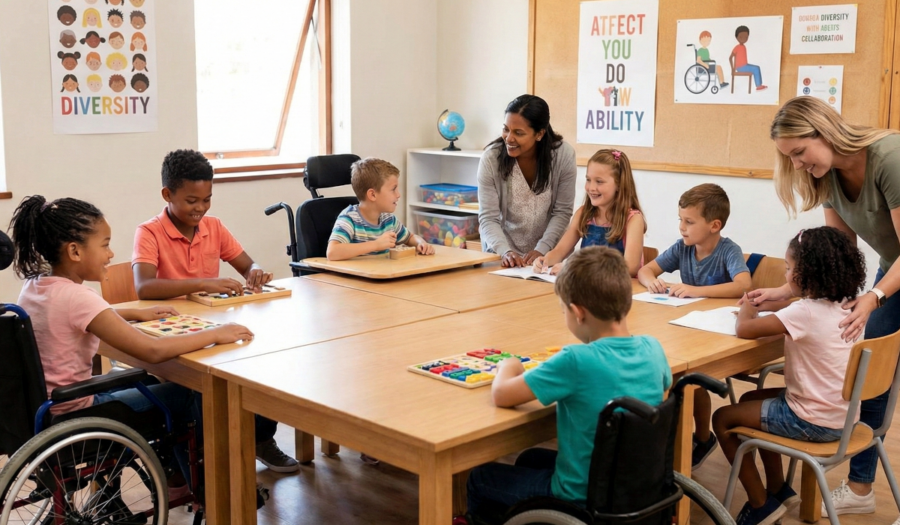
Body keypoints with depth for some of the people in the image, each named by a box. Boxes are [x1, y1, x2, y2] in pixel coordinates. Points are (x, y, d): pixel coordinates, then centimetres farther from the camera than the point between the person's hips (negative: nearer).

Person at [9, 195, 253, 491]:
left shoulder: (34, 286, 0)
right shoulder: (75, 297, -27)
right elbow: (152, 350, -33)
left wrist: (135, 314, 15)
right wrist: (216, 334, -22)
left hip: (41, 411, 9)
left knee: (148, 380, 27)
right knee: (183, 393, 7)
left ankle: (186, 478, 37)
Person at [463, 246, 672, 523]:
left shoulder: (577, 360, -29)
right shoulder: (652, 348, -11)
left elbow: (502, 395, -22)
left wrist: (507, 366, 1)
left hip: (582, 498, -7)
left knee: (479, 477, 17)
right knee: (531, 459, 32)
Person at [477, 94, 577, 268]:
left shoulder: (564, 154, -11)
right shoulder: (491, 158, -13)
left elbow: (562, 212, -6)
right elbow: (488, 218, -12)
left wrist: (541, 250, -16)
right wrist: (506, 252, -26)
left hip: (547, 253, 0)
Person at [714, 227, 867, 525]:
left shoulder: (805, 312, -25)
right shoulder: (840, 306, 2)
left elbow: (743, 329, -24)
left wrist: (747, 307, -3)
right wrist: (765, 306, 8)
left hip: (815, 422, -9)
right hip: (841, 413, 9)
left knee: (723, 418, 4)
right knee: (751, 400, 27)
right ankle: (778, 489, 31)